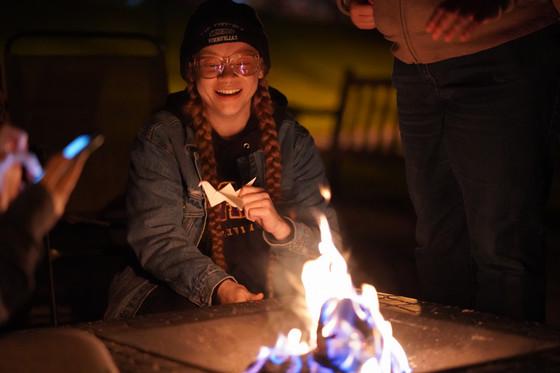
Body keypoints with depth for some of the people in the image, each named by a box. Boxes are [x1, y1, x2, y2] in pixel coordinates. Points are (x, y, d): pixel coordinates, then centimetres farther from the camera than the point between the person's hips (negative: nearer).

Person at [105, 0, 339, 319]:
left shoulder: (292, 140, 5)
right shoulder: (161, 141, -1)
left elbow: (327, 246, 2)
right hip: (184, 296, -3)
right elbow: (156, 239, -9)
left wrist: (281, 227, -21)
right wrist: (218, 288, -26)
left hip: (275, 301, 3)